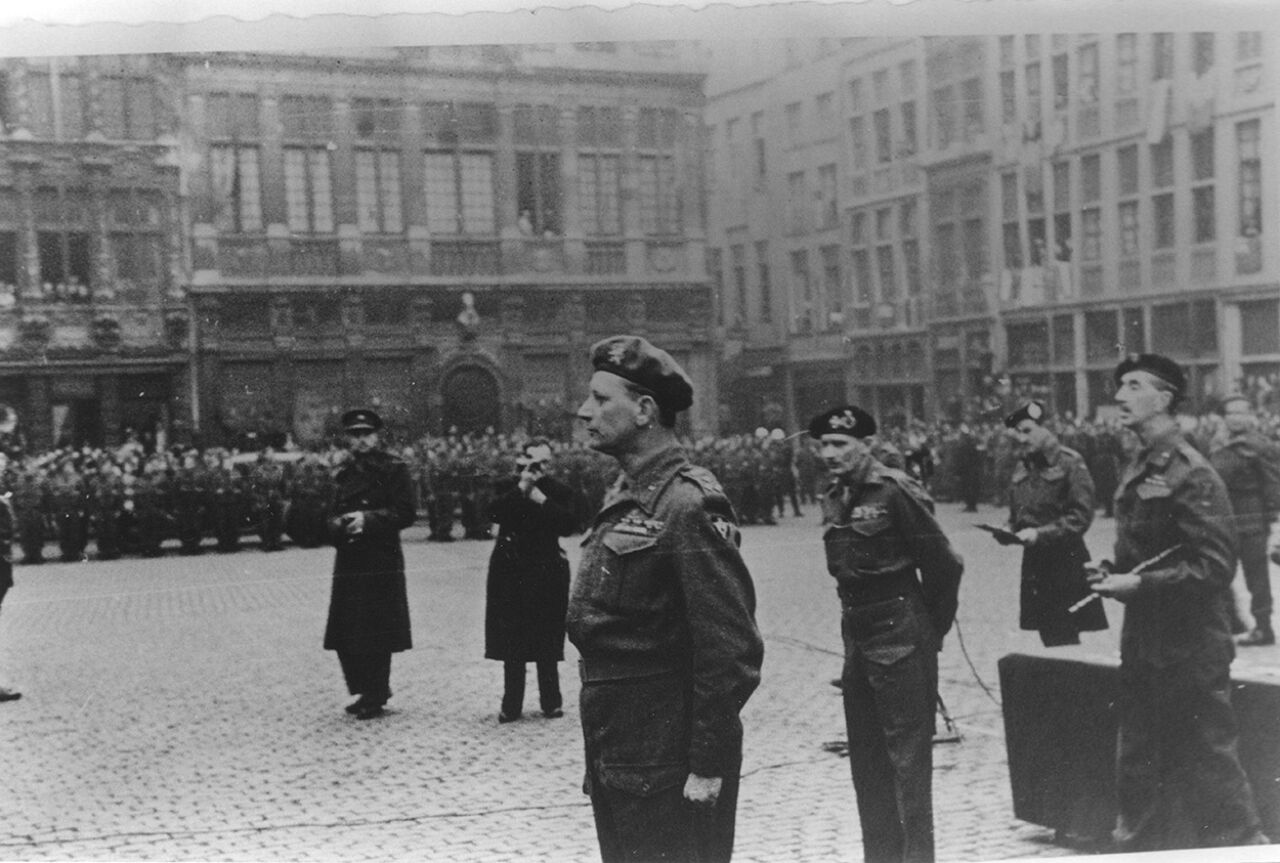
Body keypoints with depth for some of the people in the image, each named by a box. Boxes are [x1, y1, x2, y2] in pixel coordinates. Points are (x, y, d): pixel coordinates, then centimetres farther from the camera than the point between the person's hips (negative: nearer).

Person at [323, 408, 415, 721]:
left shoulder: (394, 469, -2)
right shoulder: (344, 474, 16)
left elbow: (405, 514, -8)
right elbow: (332, 516, 18)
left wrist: (368, 519, -18)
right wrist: (338, 525, -5)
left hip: (381, 563, -6)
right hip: (348, 563, 6)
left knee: (376, 635, -4)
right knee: (344, 636, 6)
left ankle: (375, 697, 8)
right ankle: (368, 691, 22)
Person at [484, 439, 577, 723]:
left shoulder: (558, 491, 4)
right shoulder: (507, 487, 7)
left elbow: (567, 525, -10)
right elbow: (493, 513, -11)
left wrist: (541, 500, -16)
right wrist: (520, 489, -17)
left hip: (546, 574, -1)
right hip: (510, 572, 1)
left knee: (546, 643, 2)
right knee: (511, 643, 3)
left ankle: (551, 701, 13)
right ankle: (511, 705, 9)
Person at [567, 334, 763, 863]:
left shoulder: (688, 504, -17)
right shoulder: (623, 499, 12)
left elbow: (731, 648, -20)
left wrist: (708, 765, -19)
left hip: (671, 772, -9)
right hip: (615, 763, 9)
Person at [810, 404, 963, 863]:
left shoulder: (895, 490, -15)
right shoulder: (833, 498, 8)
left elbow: (943, 564, -12)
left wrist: (932, 628, -4)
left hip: (900, 635, -8)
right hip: (857, 633, 8)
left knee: (907, 751, -3)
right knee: (865, 753, 14)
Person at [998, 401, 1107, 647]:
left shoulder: (1069, 463, -8)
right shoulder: (1022, 466, 11)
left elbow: (1081, 516, -14)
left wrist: (1040, 534, -21)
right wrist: (1011, 532, -1)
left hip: (1065, 561, -6)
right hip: (1034, 562, 6)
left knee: (1064, 641, -5)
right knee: (1049, 639, 10)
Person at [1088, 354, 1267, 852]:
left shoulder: (1190, 473, -16)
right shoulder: (1139, 468, 11)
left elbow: (1215, 566, -21)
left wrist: (1138, 585, -21)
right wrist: (1115, 574, 4)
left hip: (1190, 650, -9)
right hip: (1143, 645, 9)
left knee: (1209, 771, 1)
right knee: (1137, 774, 16)